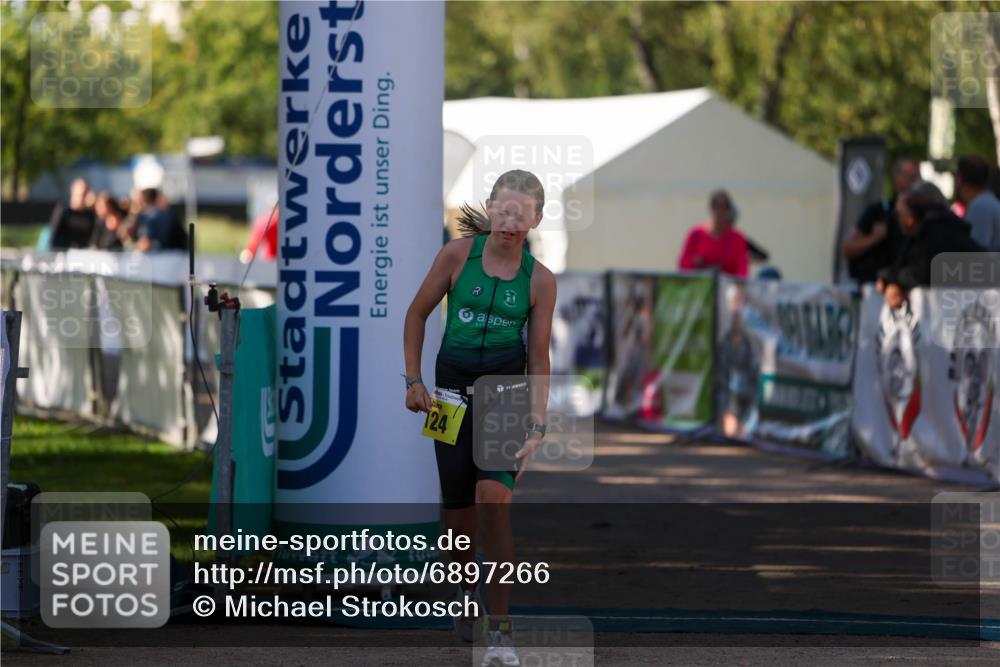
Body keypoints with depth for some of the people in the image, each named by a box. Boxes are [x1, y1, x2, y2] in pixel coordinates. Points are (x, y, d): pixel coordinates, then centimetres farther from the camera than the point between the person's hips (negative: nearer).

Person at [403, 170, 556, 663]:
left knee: (493, 499, -20)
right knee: (458, 511, 5)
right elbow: (417, 313, 7)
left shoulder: (539, 280, -4)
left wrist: (537, 424, -9)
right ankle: (465, 589, 38)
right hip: (453, 390, 1)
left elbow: (539, 357, -2)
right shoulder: (458, 255, -5)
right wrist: (413, 380, 2)